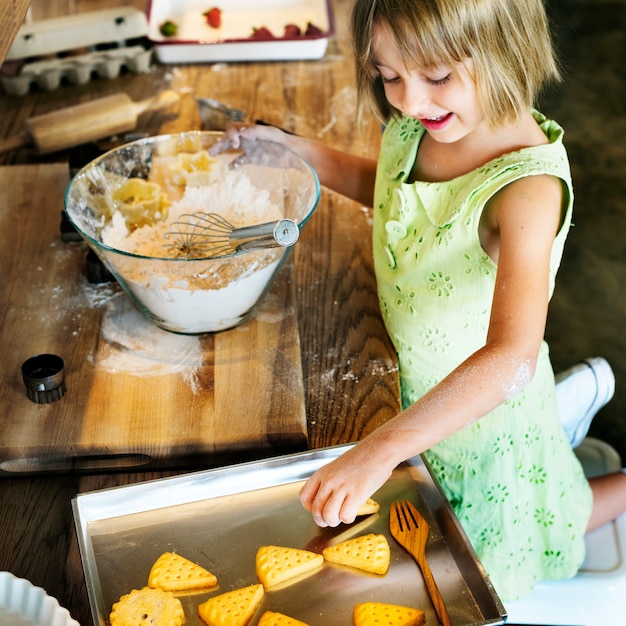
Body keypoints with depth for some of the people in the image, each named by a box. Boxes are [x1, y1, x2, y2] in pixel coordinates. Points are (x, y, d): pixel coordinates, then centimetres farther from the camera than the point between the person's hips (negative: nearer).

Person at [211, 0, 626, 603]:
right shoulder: (413, 124, -13)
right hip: (417, 391, 7)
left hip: (484, 411, -6)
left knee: (489, 575, 18)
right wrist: (293, 149, -1)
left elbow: (512, 356, -46)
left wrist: (381, 449, -53)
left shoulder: (528, 185, -35)